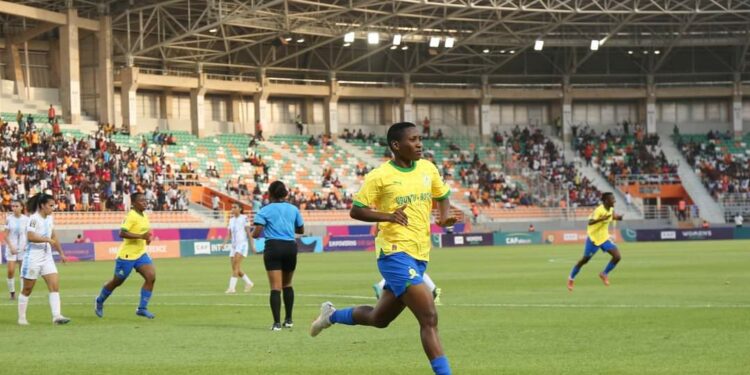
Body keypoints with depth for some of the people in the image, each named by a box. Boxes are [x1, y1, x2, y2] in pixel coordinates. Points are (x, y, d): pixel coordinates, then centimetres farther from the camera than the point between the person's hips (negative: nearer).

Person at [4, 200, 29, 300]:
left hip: (23, 248, 0)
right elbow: (6, 236, -1)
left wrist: (27, 245, -12)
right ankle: (12, 292, 8)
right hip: (11, 248, 0)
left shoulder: (26, 219, -1)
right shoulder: (9, 219, -2)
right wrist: (11, 247, -13)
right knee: (11, 271, -7)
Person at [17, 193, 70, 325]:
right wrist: (48, 240, -29)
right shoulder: (34, 218, -14)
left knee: (55, 285, -7)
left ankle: (56, 316, -11)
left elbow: (53, 236, 21)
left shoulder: (49, 218, 10)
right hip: (33, 258, -7)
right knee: (27, 289, 4)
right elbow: (30, 237, -26)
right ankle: (21, 318, 14)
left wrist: (61, 253, 22)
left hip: (47, 257, 7)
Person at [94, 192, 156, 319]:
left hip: (140, 254, 7)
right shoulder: (131, 216, -18)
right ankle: (99, 302, 34)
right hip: (127, 255, -7)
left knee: (151, 277, -13)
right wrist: (141, 236, -32)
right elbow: (122, 233, -29)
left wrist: (146, 238, 8)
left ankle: (142, 308, -8)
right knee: (117, 282, 8)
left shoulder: (144, 215, 9)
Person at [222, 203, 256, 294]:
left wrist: (252, 246, -7)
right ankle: (249, 283, 25)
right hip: (234, 245, 7)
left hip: (242, 244, -7)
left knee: (235, 266, -19)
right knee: (235, 269, 7)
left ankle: (232, 287, -23)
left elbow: (248, 233, -5)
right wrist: (224, 243, -3)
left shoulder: (244, 218, -3)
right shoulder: (231, 220, 14)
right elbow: (229, 235, 13)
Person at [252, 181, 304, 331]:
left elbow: (256, 233, -9)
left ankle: (277, 322, -13)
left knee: (276, 287, -5)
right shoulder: (293, 209, 8)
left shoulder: (265, 210, -2)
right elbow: (301, 230, 18)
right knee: (287, 284, 19)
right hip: (291, 247, 3)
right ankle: (288, 319, 21)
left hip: (273, 247, -3)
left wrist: (253, 234, 14)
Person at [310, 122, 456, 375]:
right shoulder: (380, 176, -8)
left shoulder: (428, 169, 8)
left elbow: (442, 196, 23)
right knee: (429, 319, -17)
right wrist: (388, 216, -21)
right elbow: (355, 211, -5)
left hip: (419, 256, 7)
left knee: (379, 319, 21)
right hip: (395, 253, -7)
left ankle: (331, 316, 44)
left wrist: (444, 216, 0)